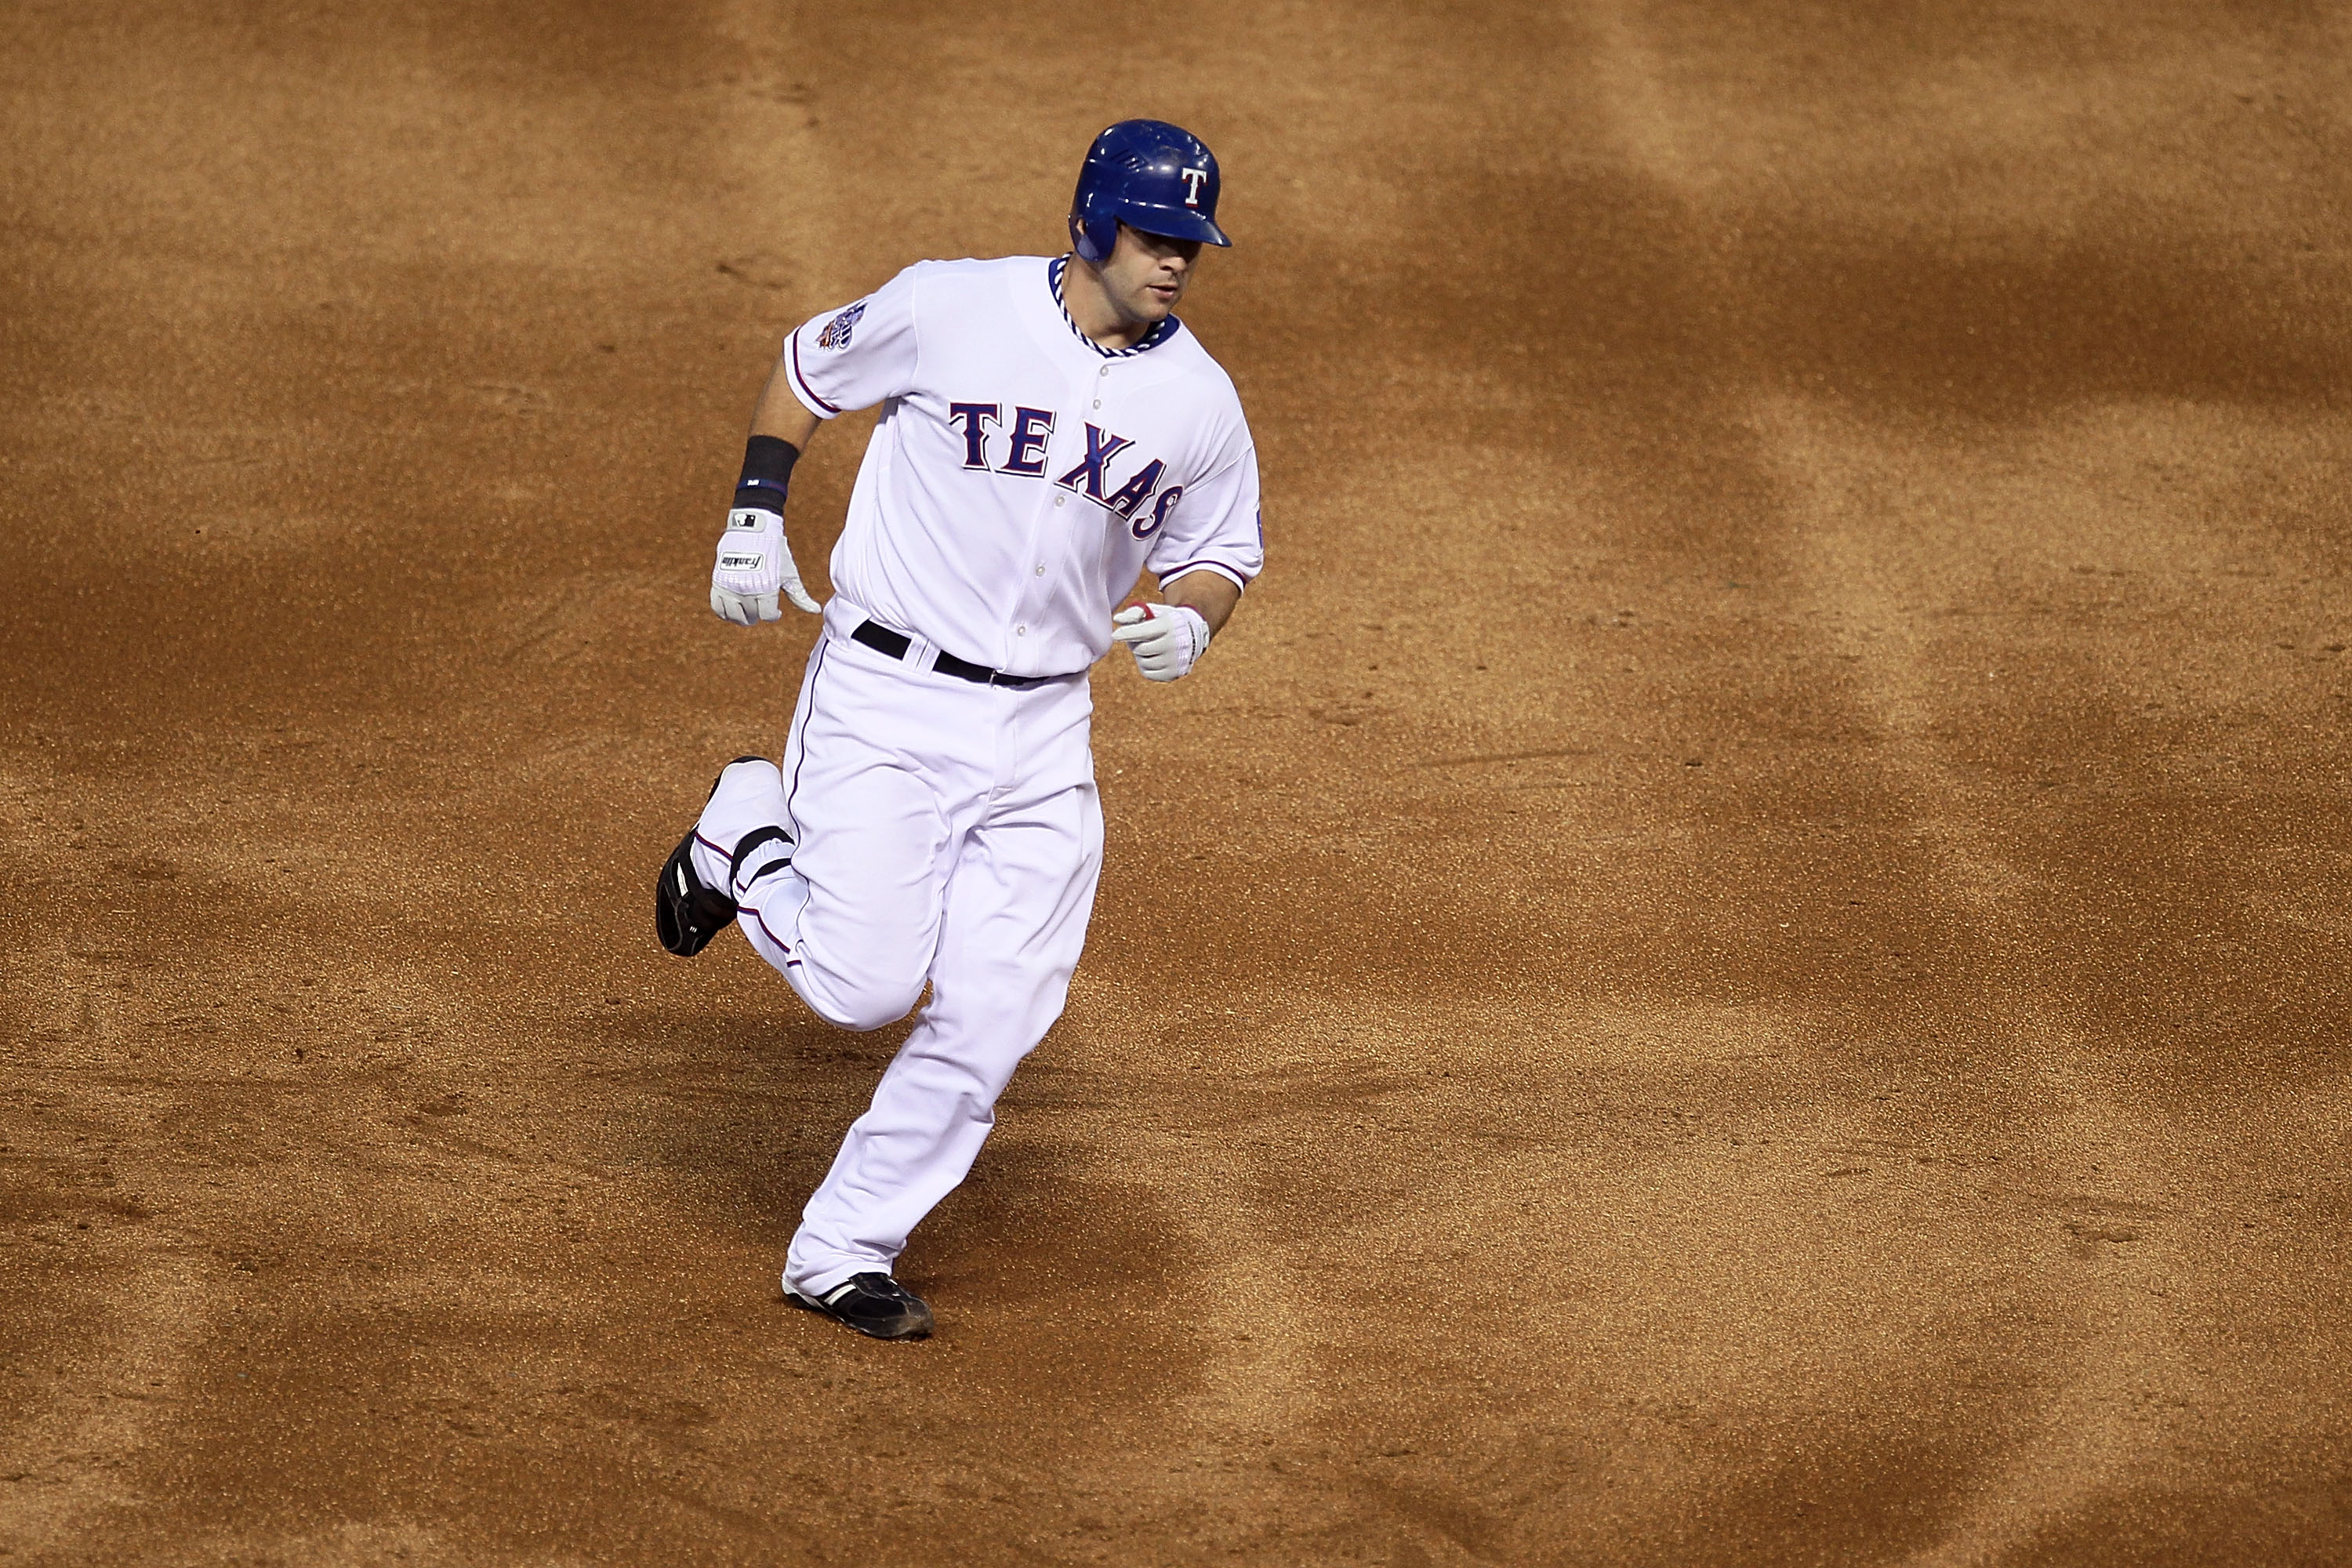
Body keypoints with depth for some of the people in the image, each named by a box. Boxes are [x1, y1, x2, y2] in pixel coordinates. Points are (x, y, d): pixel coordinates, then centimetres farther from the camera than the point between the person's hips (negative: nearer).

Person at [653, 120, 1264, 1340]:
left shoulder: (1200, 402, 1)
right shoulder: (952, 309, -9)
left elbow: (1221, 551, 15)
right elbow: (807, 369, 7)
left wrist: (1190, 624, -7)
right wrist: (756, 514, -3)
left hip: (1042, 732, 4)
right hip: (884, 698, -4)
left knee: (995, 1013, -4)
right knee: (866, 987, -12)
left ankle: (841, 1254, 12)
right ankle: (745, 837, 20)